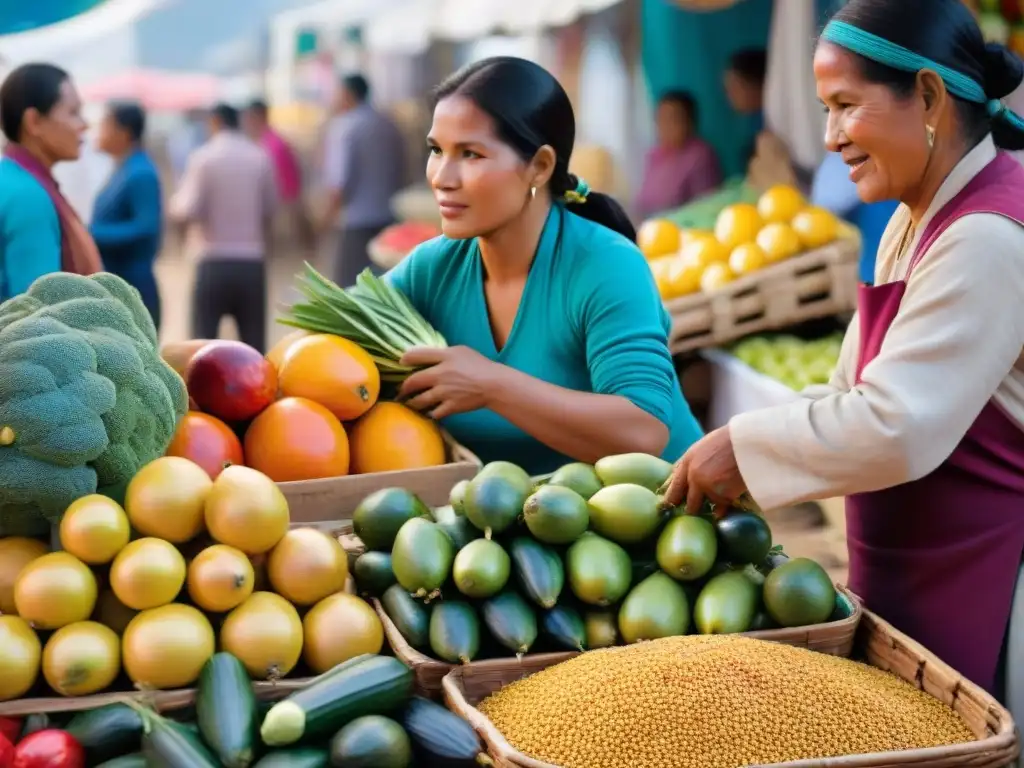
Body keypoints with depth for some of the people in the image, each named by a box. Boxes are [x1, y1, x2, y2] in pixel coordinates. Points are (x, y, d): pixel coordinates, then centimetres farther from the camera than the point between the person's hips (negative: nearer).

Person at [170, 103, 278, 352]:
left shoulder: (203, 157, -5)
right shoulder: (261, 158, 3)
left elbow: (190, 211, -9)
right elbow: (270, 209, 8)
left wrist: (175, 203, 13)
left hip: (215, 262, -3)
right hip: (252, 263, 3)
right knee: (254, 345, 7)